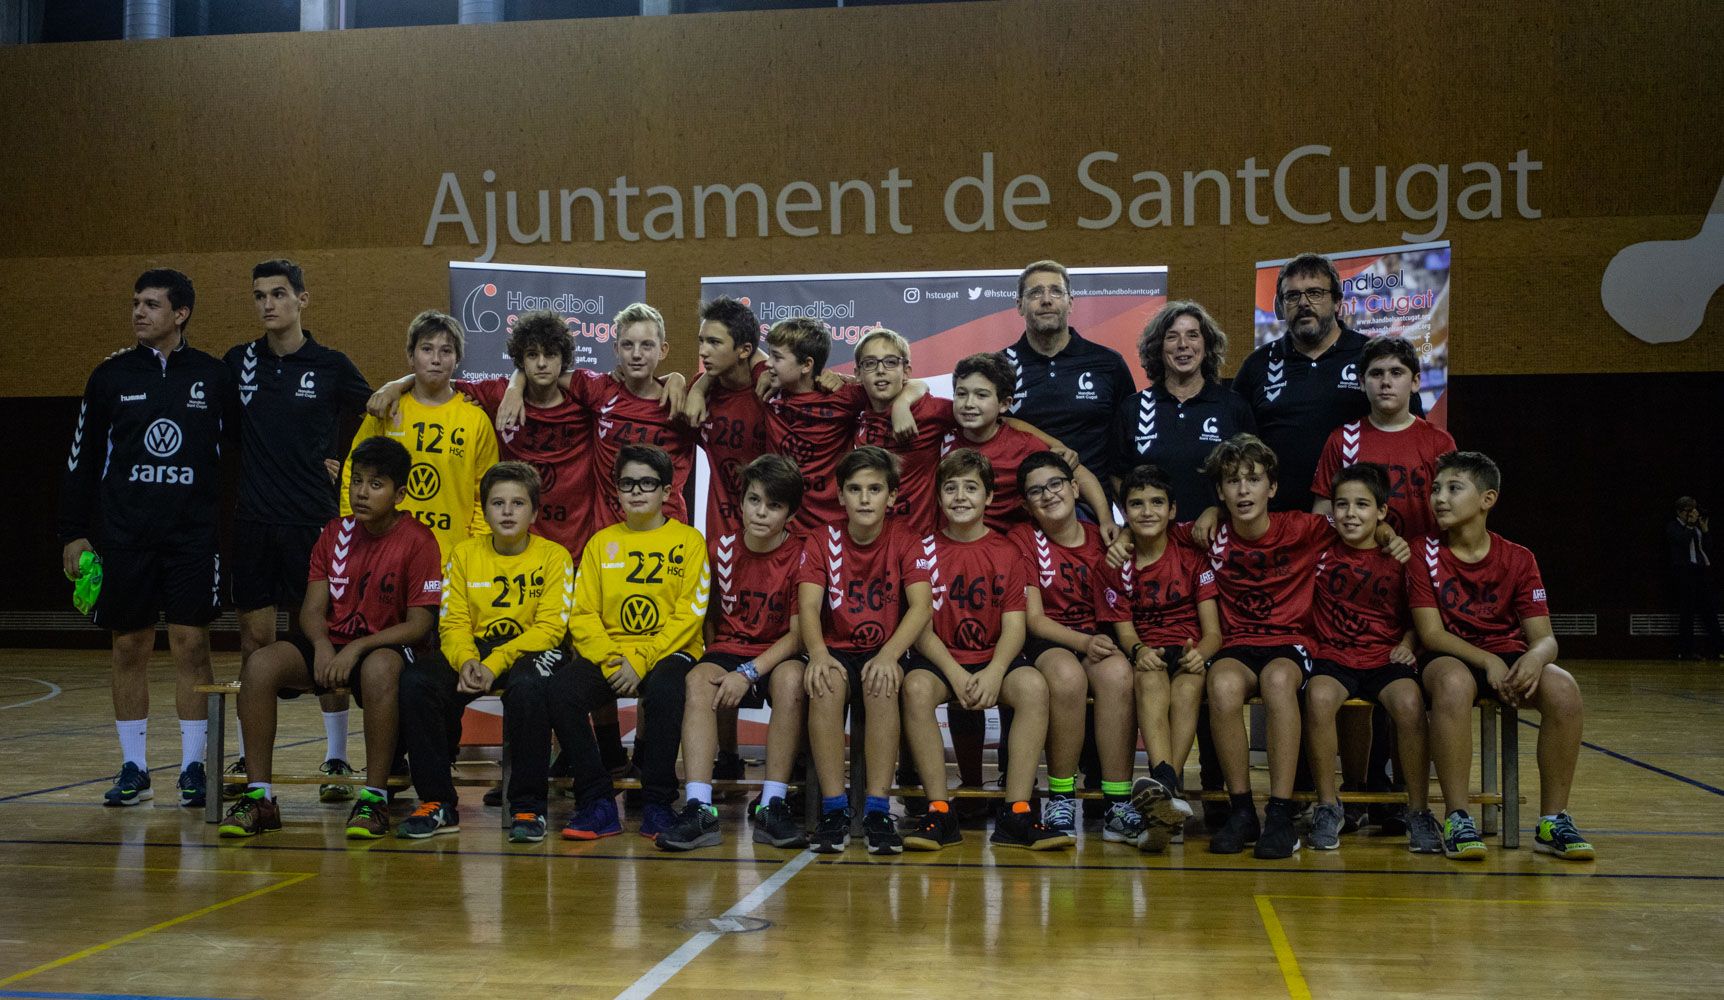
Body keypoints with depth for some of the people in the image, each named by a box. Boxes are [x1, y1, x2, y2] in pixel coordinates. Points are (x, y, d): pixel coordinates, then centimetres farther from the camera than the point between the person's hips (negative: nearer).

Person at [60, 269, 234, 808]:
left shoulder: (213, 376, 3)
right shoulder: (111, 376, 6)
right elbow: (82, 460, 8)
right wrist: (73, 534, 4)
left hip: (194, 535, -1)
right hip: (123, 536, 1)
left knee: (191, 645, -2)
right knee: (129, 647, 5)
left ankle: (193, 768, 7)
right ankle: (133, 769, 15)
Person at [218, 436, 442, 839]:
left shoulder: (417, 541, -8)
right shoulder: (335, 533, 7)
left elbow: (419, 623, -12)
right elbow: (312, 608, 5)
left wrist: (357, 648, -22)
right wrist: (322, 646, -18)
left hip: (386, 646, -5)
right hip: (332, 643, 5)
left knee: (378, 669, -41)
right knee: (260, 665, -23)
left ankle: (375, 797, -29)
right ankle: (258, 796, -16)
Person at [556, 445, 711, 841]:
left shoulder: (689, 540, 4)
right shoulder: (601, 542, 14)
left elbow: (688, 615, -5)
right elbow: (583, 615, 6)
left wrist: (641, 661, -16)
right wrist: (610, 660, -12)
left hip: (669, 652, -3)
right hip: (608, 655, 3)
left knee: (664, 690, -38)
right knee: (560, 688, -27)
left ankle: (657, 804, -22)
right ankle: (597, 801, -17)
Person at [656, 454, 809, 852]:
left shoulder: (801, 554, -8)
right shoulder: (722, 548, 1)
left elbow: (798, 633, -11)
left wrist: (748, 673, -21)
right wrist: (716, 660, -2)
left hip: (778, 654, -2)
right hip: (728, 649, 2)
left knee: (791, 678, -36)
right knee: (698, 680, -30)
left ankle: (773, 805, -31)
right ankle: (699, 809, -39)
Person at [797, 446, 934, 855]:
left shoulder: (907, 543, -1)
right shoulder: (822, 543, 2)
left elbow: (921, 607, -16)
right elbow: (808, 606, -11)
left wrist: (889, 655, -34)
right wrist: (818, 653, -33)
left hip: (885, 652, -1)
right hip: (837, 650, 1)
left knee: (882, 683, -35)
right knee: (826, 683, -34)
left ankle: (878, 810, -31)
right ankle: (834, 808, -29)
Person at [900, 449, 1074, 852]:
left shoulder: (1007, 552, 6)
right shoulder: (926, 549, 5)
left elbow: (1014, 625, -2)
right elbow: (922, 627, -2)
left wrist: (994, 673, -22)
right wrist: (956, 674, -18)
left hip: (994, 658, 1)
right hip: (940, 658, 0)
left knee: (1033, 685, -31)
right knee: (916, 687, -34)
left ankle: (1016, 814, -28)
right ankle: (940, 812, -28)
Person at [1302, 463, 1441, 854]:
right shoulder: (1322, 550, 5)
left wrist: (1407, 643, -3)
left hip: (1386, 659, 0)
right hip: (1333, 658, 0)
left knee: (1410, 703, -33)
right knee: (1318, 697, -34)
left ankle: (1419, 812, -15)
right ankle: (1328, 806, -17)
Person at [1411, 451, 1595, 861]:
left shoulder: (1518, 560, 1)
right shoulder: (1425, 555, -3)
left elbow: (1543, 636, -3)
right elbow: (1431, 633, -9)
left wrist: (1534, 657, -29)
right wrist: (1486, 661, -24)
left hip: (1508, 656, 3)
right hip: (1450, 657, -2)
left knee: (1562, 687, -29)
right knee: (1454, 682, -39)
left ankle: (1553, 821, -16)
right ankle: (1457, 820, -33)